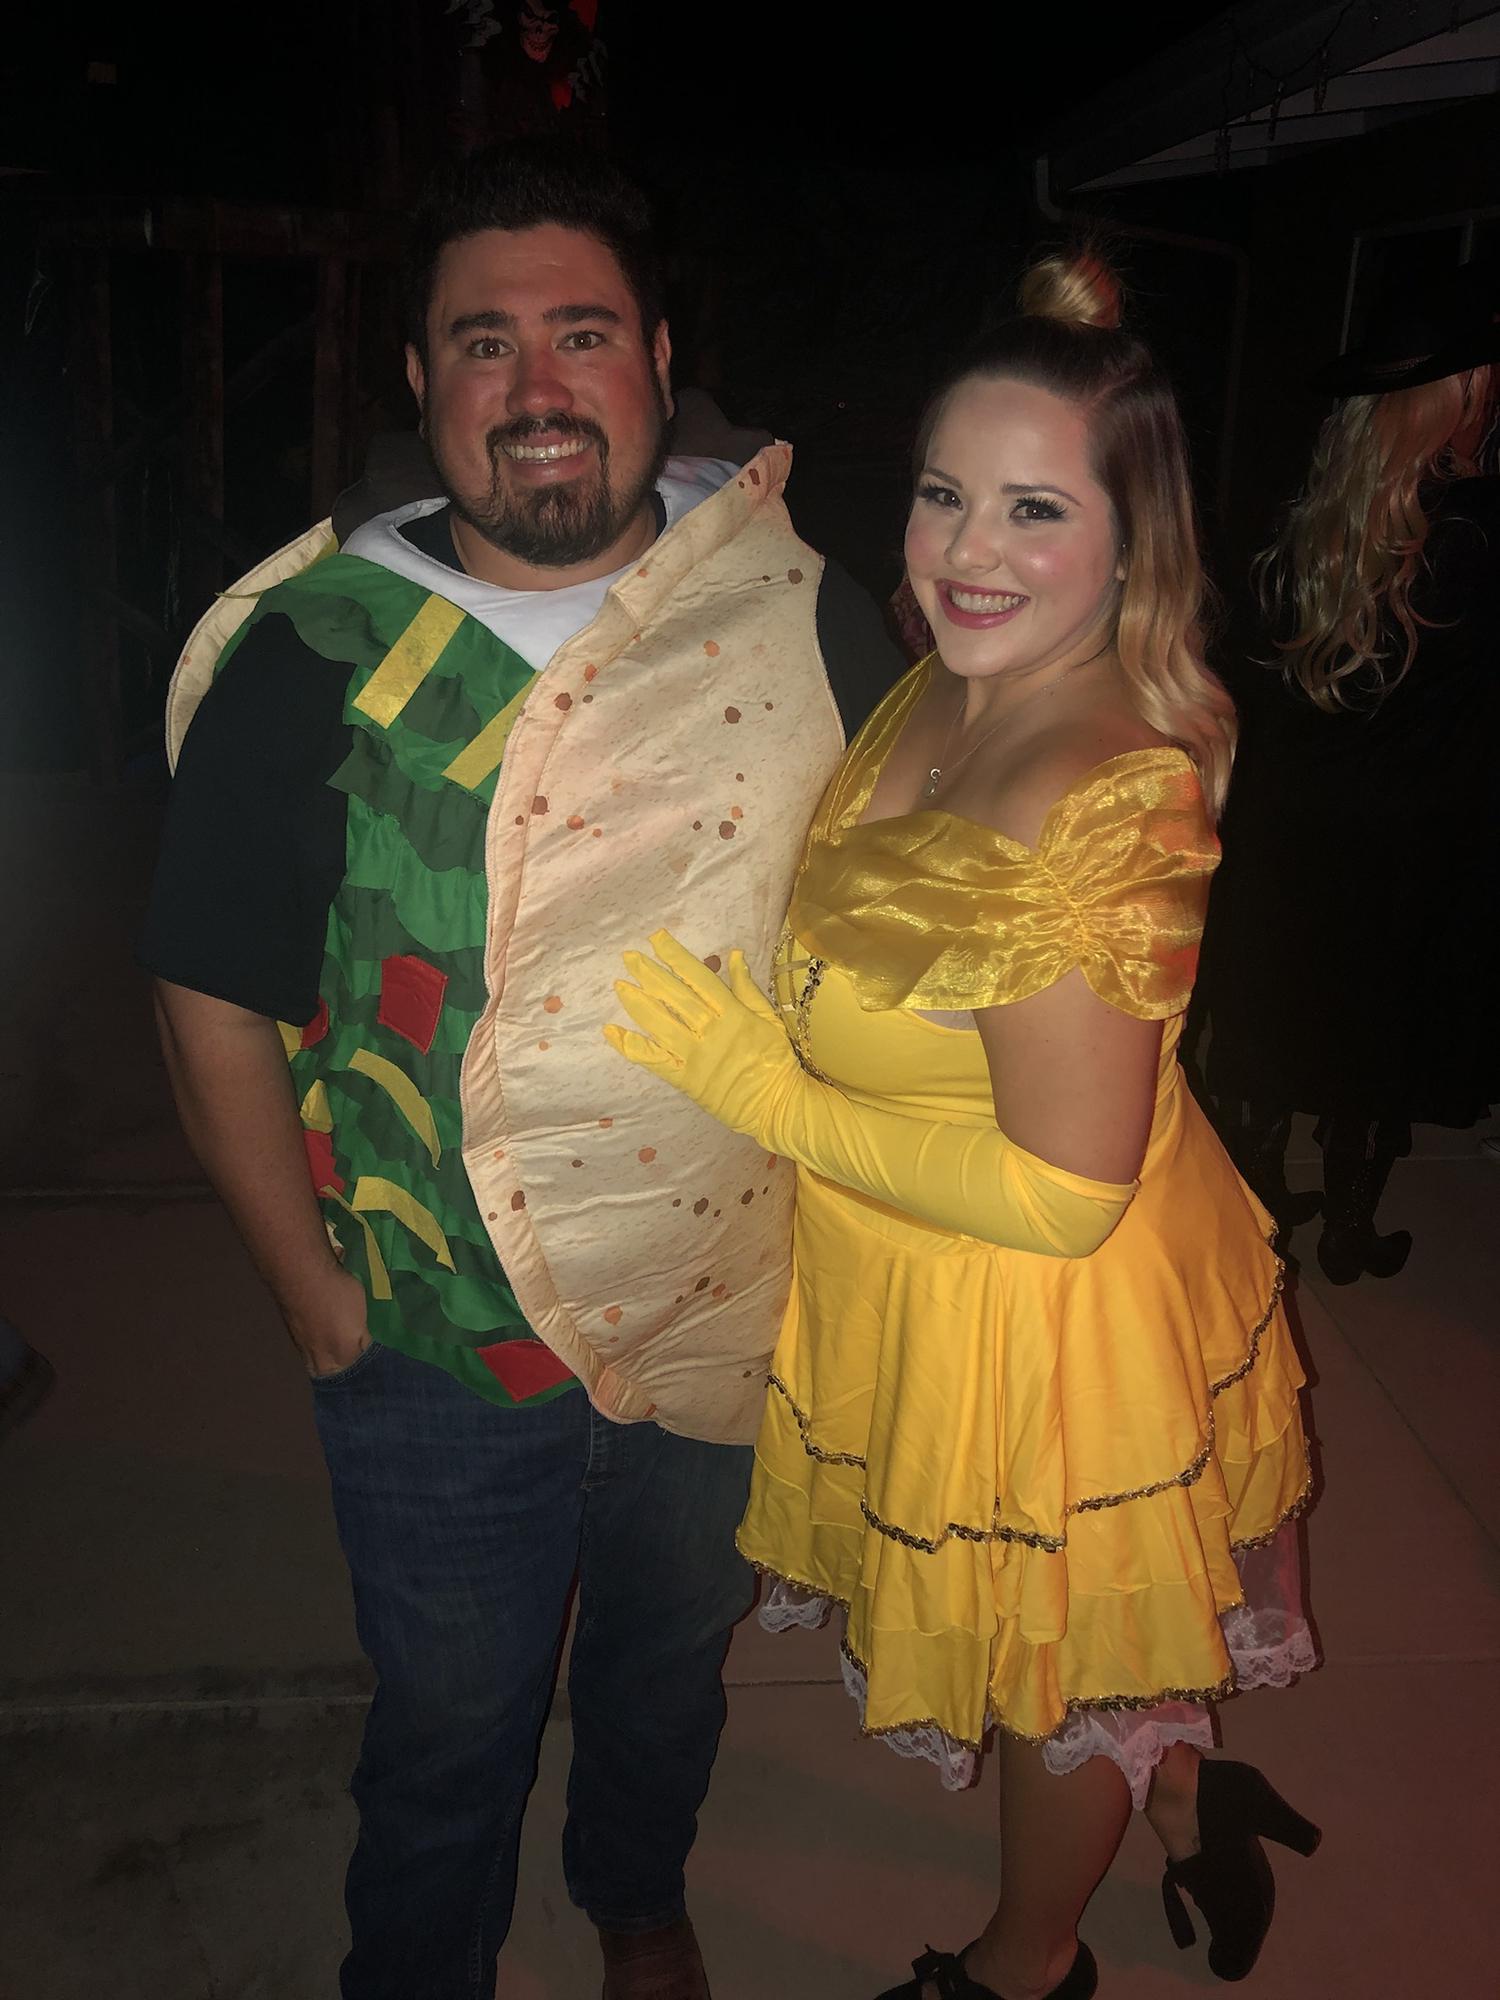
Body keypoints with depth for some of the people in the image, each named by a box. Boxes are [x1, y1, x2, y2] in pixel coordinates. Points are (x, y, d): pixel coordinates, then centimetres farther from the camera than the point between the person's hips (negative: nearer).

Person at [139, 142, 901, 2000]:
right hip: (439, 1351, -2)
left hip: (736, 1312, 3)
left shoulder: (800, 606, -8)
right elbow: (216, 998, -6)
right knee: (446, 1733, 20)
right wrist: (318, 1299, -6)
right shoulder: (309, 652, -13)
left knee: (673, 1665, 28)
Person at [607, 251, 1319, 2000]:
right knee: (1104, 1635, 31)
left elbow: (1062, 1197, -30)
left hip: (1043, 1330, -8)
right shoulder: (950, 695, -6)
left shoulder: (1088, 811, -34)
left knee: (1053, 1679, 22)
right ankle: (1191, 1804, 60)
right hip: (935, 1308, 8)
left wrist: (774, 1096, -23)